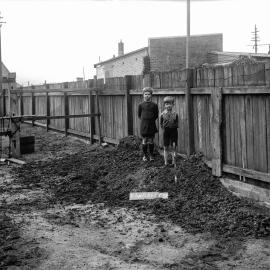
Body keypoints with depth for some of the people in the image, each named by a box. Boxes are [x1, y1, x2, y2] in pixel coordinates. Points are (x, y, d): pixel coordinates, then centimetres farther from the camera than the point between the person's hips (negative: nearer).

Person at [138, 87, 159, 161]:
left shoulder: (154, 105, -2)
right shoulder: (141, 105, -1)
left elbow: (156, 115, 7)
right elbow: (139, 115, 9)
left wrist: (151, 120, 2)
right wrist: (144, 120, 5)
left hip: (152, 126, 0)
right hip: (144, 126, 0)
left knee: (151, 141, 5)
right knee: (144, 141, 3)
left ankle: (151, 155, 20)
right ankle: (145, 155, 18)